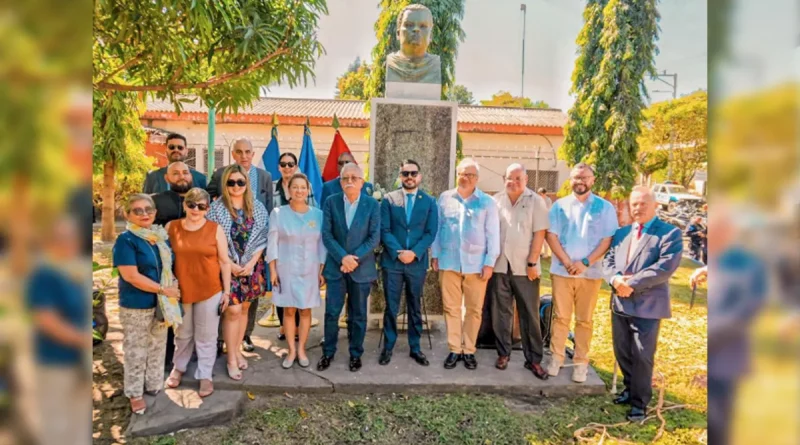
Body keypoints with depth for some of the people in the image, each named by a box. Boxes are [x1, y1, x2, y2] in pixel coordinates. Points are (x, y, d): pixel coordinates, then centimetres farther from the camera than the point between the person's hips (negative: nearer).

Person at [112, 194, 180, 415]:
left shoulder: (161, 236, 4)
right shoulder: (126, 240, -16)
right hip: (136, 306, -6)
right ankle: (135, 394, 25)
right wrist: (163, 289, -20)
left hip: (162, 304, 6)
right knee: (136, 351, 8)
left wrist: (172, 291, -1)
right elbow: (131, 276, -22)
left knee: (158, 348, 19)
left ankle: (154, 384, 37)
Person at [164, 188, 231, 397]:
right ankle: (178, 368, 43)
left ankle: (205, 376, 26)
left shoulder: (215, 229, -6)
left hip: (210, 291, -2)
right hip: (181, 291, 2)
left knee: (206, 336, 10)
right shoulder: (171, 227, -2)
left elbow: (225, 262, -2)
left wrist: (226, 291, -2)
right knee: (183, 334, 20)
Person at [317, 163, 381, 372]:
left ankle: (356, 354, 25)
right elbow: (326, 234, -3)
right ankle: (328, 353, 22)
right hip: (336, 266, 1)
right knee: (331, 312, 4)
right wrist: (343, 257, -15)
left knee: (358, 314, 9)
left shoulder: (372, 204, -2)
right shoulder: (331, 202, 0)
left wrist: (355, 258, -15)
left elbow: (374, 237, -6)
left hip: (362, 267, 0)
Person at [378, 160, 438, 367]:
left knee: (415, 307, 11)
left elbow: (431, 232, -2)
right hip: (392, 261, -1)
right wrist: (398, 253, -16)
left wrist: (414, 253, -14)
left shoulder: (429, 201, 4)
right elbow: (384, 230, -4)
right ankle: (388, 347, 19)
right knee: (391, 307, 6)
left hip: (417, 262, 1)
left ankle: (415, 348, 23)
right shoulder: (388, 199, 2)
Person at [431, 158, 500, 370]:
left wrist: (490, 263, -5)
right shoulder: (445, 198, 5)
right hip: (449, 262, 1)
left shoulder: (487, 202, 0)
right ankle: (454, 349, 19)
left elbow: (493, 234, 0)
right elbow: (437, 228, 9)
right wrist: (435, 255, 6)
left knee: (474, 309, 7)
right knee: (451, 308, 7)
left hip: (476, 264, -1)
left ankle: (469, 350, 21)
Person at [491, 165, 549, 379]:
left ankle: (534, 359, 14)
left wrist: (532, 263, -10)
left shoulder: (536, 201, -1)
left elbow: (539, 233, -5)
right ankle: (503, 353, 23)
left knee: (530, 314, 4)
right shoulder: (496, 201, 6)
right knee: (501, 312, 9)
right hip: (500, 265, 2)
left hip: (525, 267, -2)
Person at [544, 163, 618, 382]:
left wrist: (585, 262, -13)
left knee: (584, 320, 7)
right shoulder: (560, 205, 5)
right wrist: (566, 262, -11)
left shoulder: (605, 207, 3)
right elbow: (551, 235, 0)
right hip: (562, 270, 1)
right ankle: (555, 357, 16)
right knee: (560, 316, 6)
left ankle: (581, 362, 16)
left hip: (591, 272, 0)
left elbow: (608, 239, -3)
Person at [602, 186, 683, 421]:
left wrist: (632, 283, -20)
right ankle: (630, 389, 36)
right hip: (620, 303, 6)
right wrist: (615, 279, -14)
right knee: (622, 352, 16)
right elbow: (608, 260, 7)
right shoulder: (621, 233, 14)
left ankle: (640, 402, 17)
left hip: (648, 305, -5)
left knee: (642, 356, 1)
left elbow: (666, 266, -18)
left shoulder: (670, 233, -5)